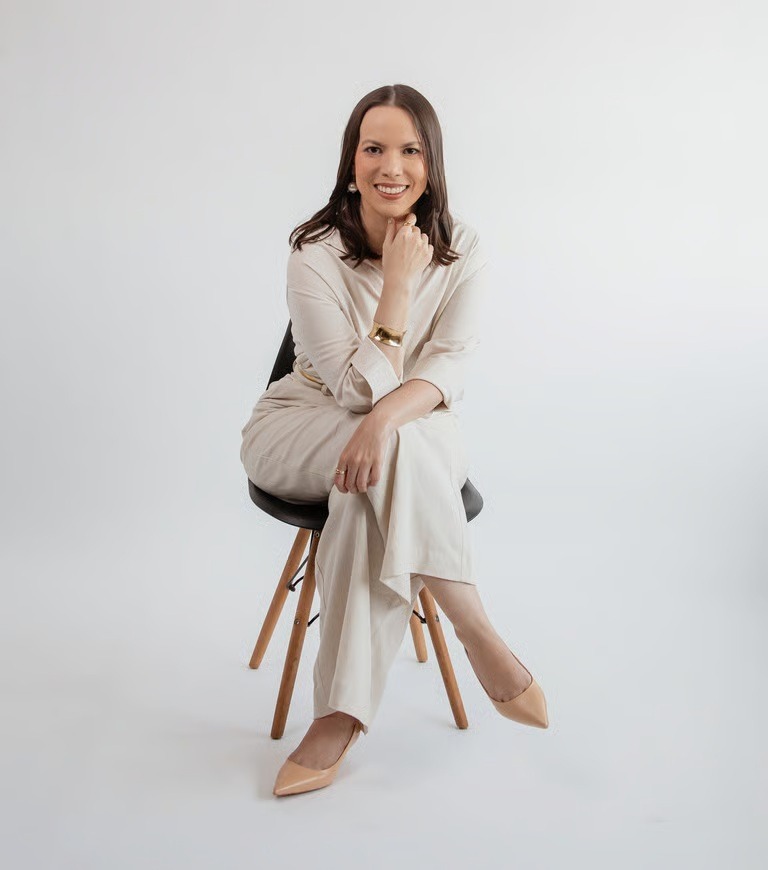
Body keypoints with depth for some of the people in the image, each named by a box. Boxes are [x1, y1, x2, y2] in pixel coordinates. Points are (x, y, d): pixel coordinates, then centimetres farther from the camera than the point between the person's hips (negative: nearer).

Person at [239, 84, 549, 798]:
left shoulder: (461, 250, -6)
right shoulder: (316, 252, -15)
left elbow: (447, 370, -15)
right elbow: (360, 389, -19)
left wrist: (385, 416, -36)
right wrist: (399, 285, -24)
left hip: (416, 437, 2)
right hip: (300, 428, -1)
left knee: (373, 491, -35)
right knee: (401, 452, -36)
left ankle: (341, 714, -28)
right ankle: (480, 639, -27)